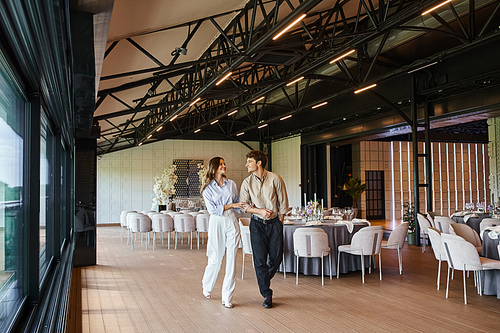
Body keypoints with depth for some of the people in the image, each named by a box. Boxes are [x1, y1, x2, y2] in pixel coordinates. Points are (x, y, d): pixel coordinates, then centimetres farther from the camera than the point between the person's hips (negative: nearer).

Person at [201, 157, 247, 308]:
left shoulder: (231, 184, 10)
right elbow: (213, 209, -8)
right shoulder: (207, 188, 0)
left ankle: (227, 297, 9)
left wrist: (246, 206, -2)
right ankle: (207, 286, 34)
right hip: (217, 223, -3)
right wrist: (231, 205, -12)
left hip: (232, 222, 3)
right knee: (215, 259, 3)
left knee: (231, 260, 0)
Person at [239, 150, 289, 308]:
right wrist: (260, 211, -14)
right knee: (260, 259, -1)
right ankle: (267, 294, 11)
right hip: (257, 224, 1)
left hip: (274, 223, 0)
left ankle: (265, 279, 35)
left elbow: (283, 203, 1)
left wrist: (279, 222, 2)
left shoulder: (275, 179, -6)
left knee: (276, 257, 4)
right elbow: (243, 205, 0)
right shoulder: (247, 182, -1)